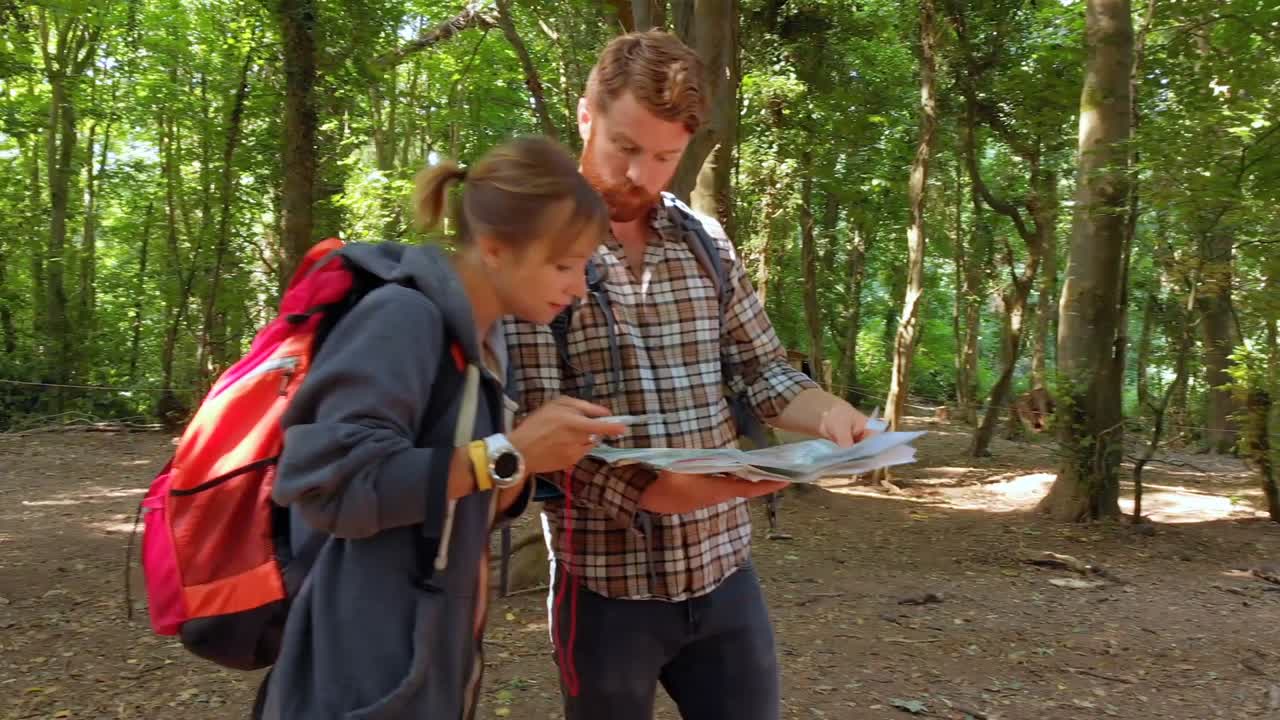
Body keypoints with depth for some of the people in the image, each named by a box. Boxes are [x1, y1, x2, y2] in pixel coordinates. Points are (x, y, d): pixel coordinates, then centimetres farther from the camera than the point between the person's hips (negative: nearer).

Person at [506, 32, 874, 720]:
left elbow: (762, 370, 8)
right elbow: (540, 424, -16)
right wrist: (646, 490, -30)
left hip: (724, 569, 4)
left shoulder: (707, 244, 5)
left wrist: (826, 411, -13)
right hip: (607, 580, -4)